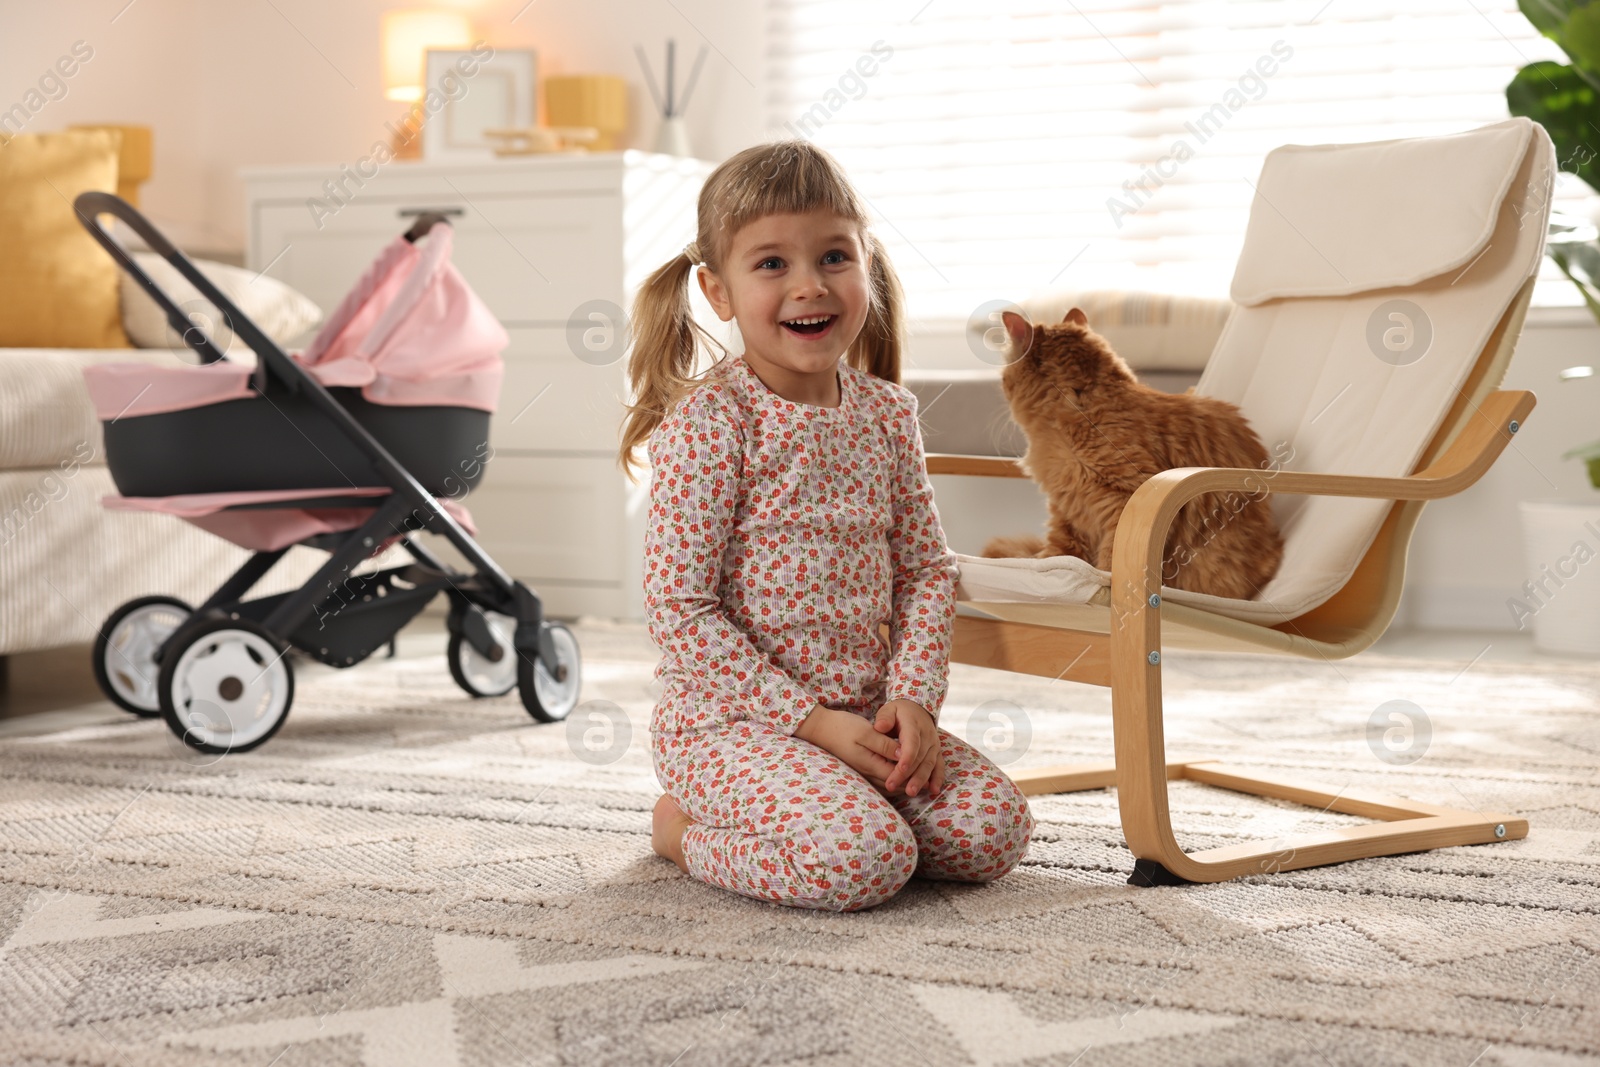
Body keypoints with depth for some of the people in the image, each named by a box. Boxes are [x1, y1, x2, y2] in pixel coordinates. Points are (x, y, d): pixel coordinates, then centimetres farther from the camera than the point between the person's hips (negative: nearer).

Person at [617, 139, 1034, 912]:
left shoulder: (886, 412, 6)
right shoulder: (706, 424, -14)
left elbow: (927, 569, 10)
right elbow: (678, 611, -16)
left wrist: (915, 696, -7)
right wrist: (808, 717, -17)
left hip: (866, 713, 6)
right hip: (730, 720, -6)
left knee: (994, 830, -11)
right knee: (866, 862, -27)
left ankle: (813, 817, 11)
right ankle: (687, 830, 0)